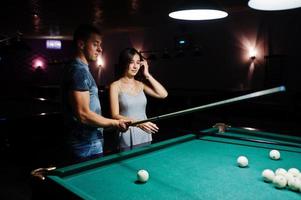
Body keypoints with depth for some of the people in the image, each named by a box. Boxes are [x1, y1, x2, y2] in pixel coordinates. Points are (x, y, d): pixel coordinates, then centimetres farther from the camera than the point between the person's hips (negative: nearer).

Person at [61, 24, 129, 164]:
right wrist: (116, 123, -15)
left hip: (91, 144, 10)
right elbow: (84, 115, -24)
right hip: (86, 148, -10)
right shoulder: (79, 71, -18)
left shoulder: (82, 69, 12)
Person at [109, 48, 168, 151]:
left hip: (145, 137, 5)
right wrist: (137, 123, -27)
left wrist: (147, 75, -3)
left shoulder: (141, 84, 7)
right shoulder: (115, 86, -7)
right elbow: (115, 115, -13)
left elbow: (163, 94, -3)